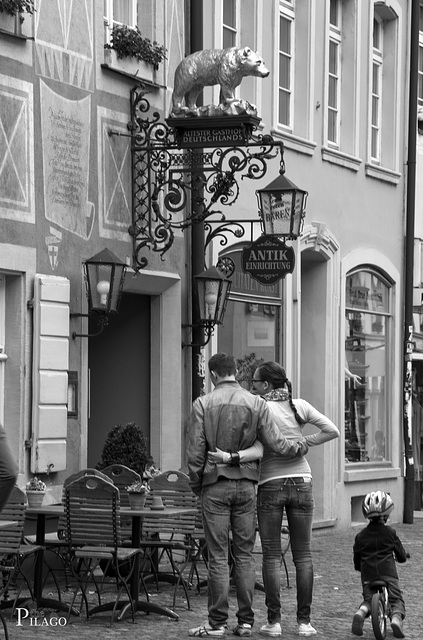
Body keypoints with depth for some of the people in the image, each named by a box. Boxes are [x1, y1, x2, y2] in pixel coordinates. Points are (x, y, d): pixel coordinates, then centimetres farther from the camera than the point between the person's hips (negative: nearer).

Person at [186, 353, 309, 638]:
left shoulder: (203, 404, -4)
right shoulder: (256, 403, 0)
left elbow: (196, 451, -5)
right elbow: (276, 443, -3)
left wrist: (196, 484, 8)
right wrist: (302, 444, 15)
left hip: (215, 486, -2)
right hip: (246, 486, 2)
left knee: (218, 556, 1)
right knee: (245, 554, 7)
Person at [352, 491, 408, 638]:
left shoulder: (361, 536, 7)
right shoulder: (390, 532, 2)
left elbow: (356, 559, 13)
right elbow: (402, 556, 10)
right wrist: (404, 555, 33)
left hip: (367, 575, 2)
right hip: (388, 573, -2)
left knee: (368, 600, 15)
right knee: (397, 600, 8)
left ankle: (361, 612, -19)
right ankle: (396, 617, -23)